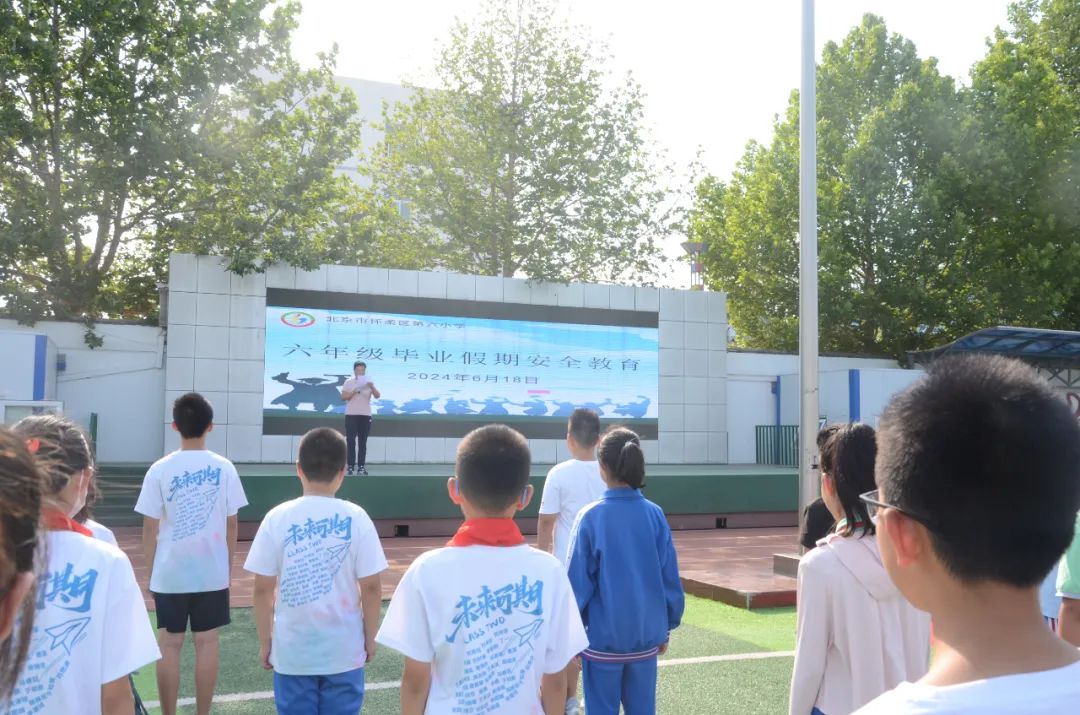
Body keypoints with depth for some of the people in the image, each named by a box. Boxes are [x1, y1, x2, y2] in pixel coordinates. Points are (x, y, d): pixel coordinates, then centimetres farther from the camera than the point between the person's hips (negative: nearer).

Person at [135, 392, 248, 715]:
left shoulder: (159, 469, -5)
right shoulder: (224, 468, -3)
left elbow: (150, 528, -3)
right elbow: (231, 524, 1)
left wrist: (149, 571, 7)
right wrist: (229, 566, 12)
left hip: (169, 573, 0)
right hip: (212, 571, 0)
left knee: (169, 646, 8)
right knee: (207, 644, 8)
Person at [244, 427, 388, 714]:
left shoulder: (278, 518, -7)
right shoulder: (356, 518, -7)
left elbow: (263, 588, -4)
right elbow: (372, 587, -6)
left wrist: (265, 641, 8)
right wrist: (370, 638, 8)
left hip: (293, 650, 0)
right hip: (344, 649, 0)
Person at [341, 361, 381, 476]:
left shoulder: (369, 382, 7)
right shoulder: (348, 382, 3)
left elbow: (378, 396, -4)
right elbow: (343, 397, -3)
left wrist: (372, 387, -21)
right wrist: (354, 391, -17)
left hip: (365, 415, 2)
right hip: (351, 415, -2)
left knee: (362, 442, 3)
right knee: (351, 441, -4)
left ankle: (361, 466, 5)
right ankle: (351, 466, -3)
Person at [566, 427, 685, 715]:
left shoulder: (591, 517, -12)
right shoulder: (655, 515, -4)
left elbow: (579, 583, -9)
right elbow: (670, 579, 2)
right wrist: (666, 627, 14)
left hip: (603, 638, -3)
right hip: (646, 636, 3)